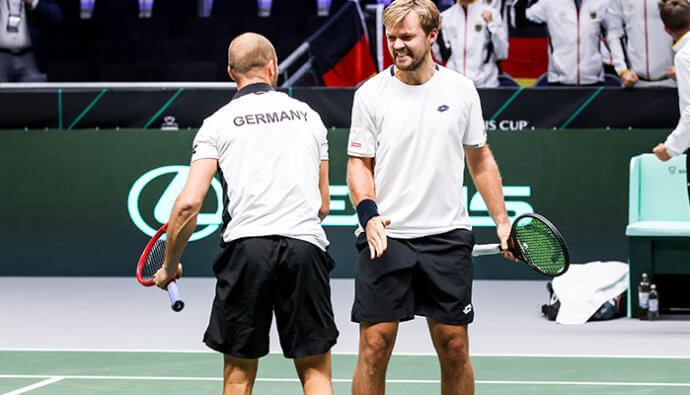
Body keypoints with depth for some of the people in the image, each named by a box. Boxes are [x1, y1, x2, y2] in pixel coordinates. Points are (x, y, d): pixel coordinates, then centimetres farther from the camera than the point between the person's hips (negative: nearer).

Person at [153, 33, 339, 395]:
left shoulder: (217, 124, 8)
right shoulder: (309, 116, 17)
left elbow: (189, 203, -2)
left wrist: (170, 265, 11)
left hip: (246, 244, -1)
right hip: (306, 244, 1)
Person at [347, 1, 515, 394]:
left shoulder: (461, 89, 6)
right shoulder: (371, 93, 0)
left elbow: (480, 159, 15)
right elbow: (359, 164, 4)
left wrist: (502, 221, 10)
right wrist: (369, 215, -14)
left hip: (448, 236, 2)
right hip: (385, 237, -2)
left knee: (454, 347, 3)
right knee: (375, 345, -6)